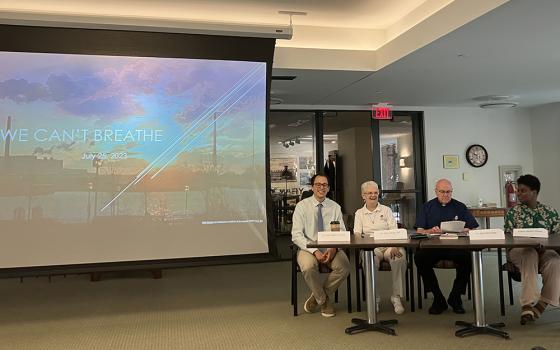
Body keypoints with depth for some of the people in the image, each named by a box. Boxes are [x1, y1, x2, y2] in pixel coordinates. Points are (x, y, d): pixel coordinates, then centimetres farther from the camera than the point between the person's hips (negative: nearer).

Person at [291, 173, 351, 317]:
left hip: (331, 248, 3)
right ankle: (323, 300, -5)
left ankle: (317, 296, -2)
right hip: (308, 248, -2)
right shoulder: (302, 206, -2)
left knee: (344, 266, -27)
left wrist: (333, 248, -19)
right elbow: (296, 235, -9)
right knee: (308, 267, -35)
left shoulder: (335, 207, 6)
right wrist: (314, 251, -21)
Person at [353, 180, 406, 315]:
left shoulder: (386, 210, 14)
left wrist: (394, 247, -18)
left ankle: (396, 297, -20)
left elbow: (394, 231, 2)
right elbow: (357, 234, 4)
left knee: (400, 257, -33)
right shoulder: (359, 213, 15)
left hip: (388, 245, 1)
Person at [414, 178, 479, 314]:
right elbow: (419, 231, 5)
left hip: (455, 246, 0)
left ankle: (455, 297, -10)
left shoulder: (460, 207, 16)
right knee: (419, 257, -31)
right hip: (432, 246, 0)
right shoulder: (427, 207, 15)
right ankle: (438, 299, -15)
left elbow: (473, 229, 7)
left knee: (467, 257, -32)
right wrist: (431, 231, -17)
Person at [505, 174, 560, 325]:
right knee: (530, 255, -36)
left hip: (545, 251, 2)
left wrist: (545, 247, -14)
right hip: (519, 251, -1)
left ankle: (543, 303, -24)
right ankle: (528, 304, -40)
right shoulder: (513, 212, 6)